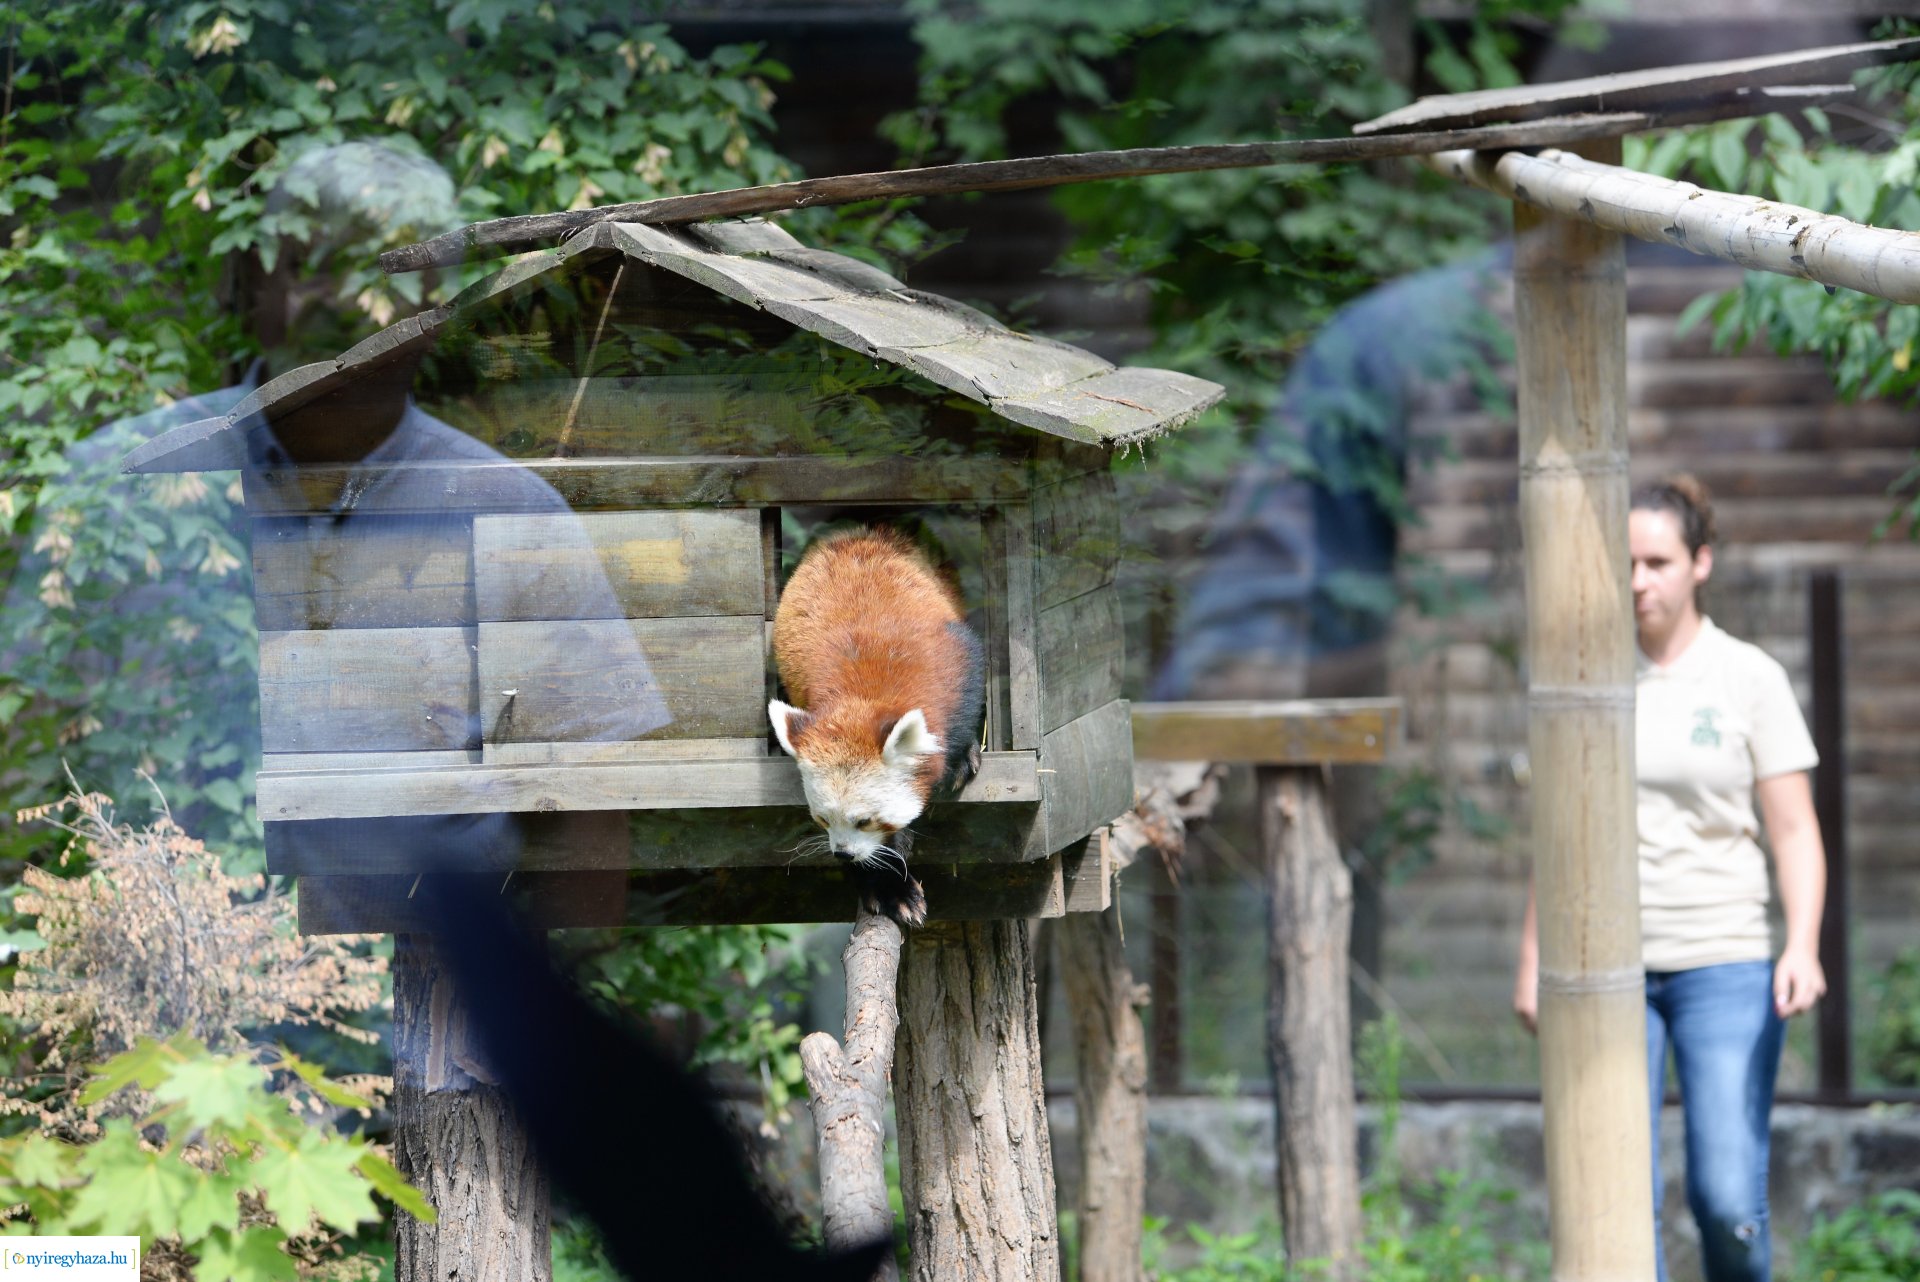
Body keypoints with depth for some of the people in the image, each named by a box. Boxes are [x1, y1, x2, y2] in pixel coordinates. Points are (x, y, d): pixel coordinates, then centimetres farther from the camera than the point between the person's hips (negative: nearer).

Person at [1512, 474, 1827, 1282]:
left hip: (1722, 964, -2)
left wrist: (1802, 949, -18)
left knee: (1727, 1200, -9)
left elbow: (1796, 834, -3)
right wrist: (1532, 962, 8)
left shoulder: (1749, 679, -1)